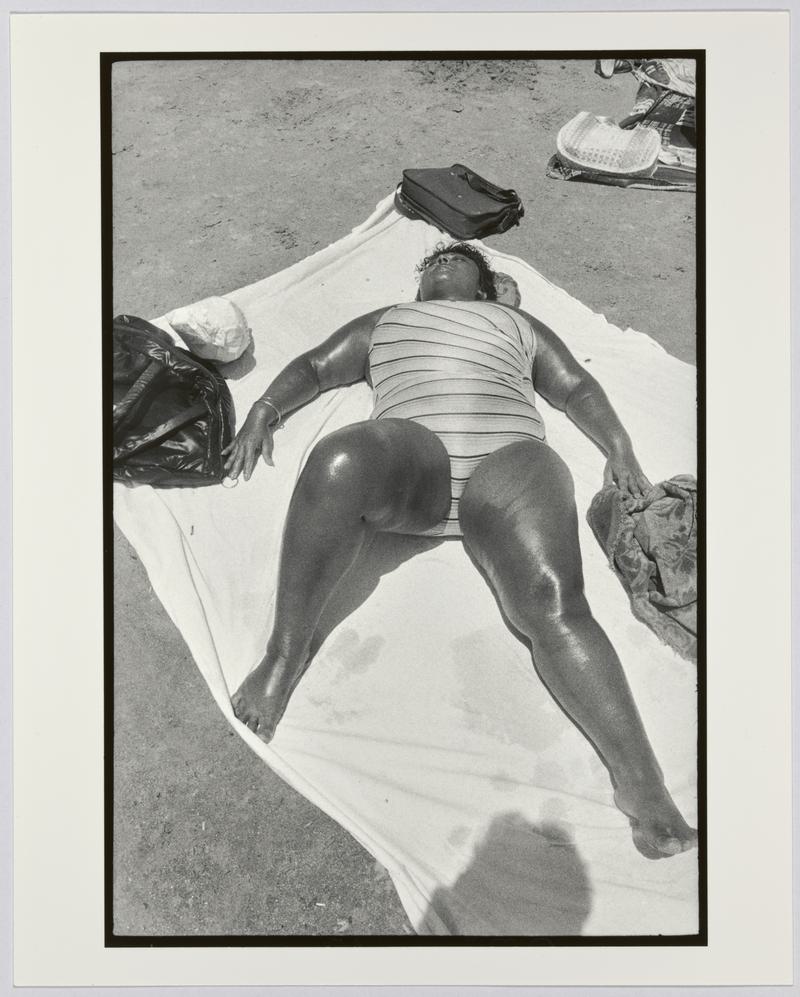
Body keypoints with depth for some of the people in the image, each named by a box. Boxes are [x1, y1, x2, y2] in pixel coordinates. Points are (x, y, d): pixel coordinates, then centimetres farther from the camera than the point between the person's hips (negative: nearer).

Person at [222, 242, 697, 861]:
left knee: (554, 603, -26)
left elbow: (576, 386, 30)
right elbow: (315, 367, 32)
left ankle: (641, 784, -25)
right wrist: (265, 411, 13)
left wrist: (621, 452, 15)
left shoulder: (516, 323, 36)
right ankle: (286, 652, -27)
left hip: (509, 457, 0)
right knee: (339, 462, -38)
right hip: (407, 456, 0)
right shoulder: (385, 322, 38)